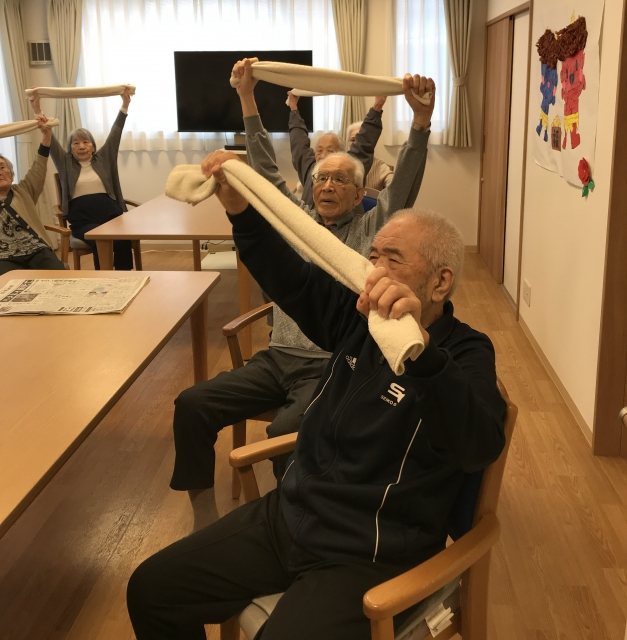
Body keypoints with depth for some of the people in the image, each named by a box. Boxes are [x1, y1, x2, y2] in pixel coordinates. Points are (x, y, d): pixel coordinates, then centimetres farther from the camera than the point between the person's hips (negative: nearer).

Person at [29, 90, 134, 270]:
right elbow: (50, 140, 4)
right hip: (82, 220, -1)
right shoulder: (66, 163, 15)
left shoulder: (103, 159, 17)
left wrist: (124, 105, 3)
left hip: (110, 214, 1)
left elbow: (115, 133, 10)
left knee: (123, 241, -30)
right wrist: (38, 111, -6)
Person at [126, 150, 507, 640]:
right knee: (150, 590, 6)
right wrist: (240, 209, -4)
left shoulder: (464, 354, -18)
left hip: (368, 558, -6)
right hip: (288, 515, 7)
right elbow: (291, 280, 11)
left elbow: (480, 447, -37)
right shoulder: (360, 316, 2)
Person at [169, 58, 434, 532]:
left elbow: (406, 182, -9)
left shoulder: (372, 229, 6)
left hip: (331, 365, -5)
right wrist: (247, 98, 4)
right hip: (278, 357, 5)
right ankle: (204, 519, -2)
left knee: (286, 433, -32)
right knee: (192, 406, -12)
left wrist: (422, 118, -24)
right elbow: (267, 168, 12)